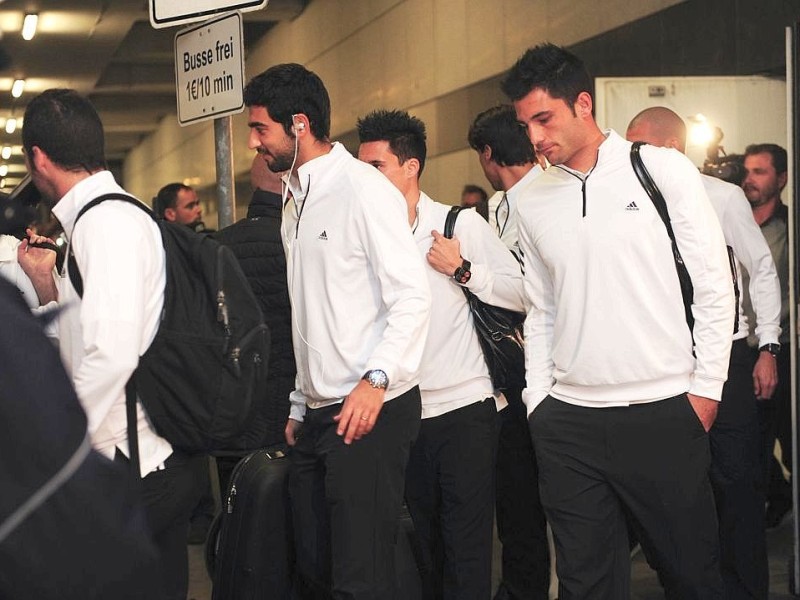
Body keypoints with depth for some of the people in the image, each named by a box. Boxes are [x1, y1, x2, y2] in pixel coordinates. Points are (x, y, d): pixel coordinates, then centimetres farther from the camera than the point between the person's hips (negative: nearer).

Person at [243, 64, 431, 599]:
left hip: (371, 413, -9)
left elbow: (413, 296, -15)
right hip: (317, 415, 9)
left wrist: (376, 379, -25)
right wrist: (300, 406, 18)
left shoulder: (363, 188, -9)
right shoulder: (295, 200, 18)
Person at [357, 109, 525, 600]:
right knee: (425, 543, 13)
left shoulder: (462, 224, -3)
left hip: (464, 409, -4)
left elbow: (521, 293, -5)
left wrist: (462, 270, -14)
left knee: (467, 547, -2)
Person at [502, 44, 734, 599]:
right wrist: (538, 402, 7)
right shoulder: (534, 204, 9)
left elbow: (714, 284, -1)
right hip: (568, 422, 3)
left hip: (663, 413, -3)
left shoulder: (663, 169, -1)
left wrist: (706, 388, -4)